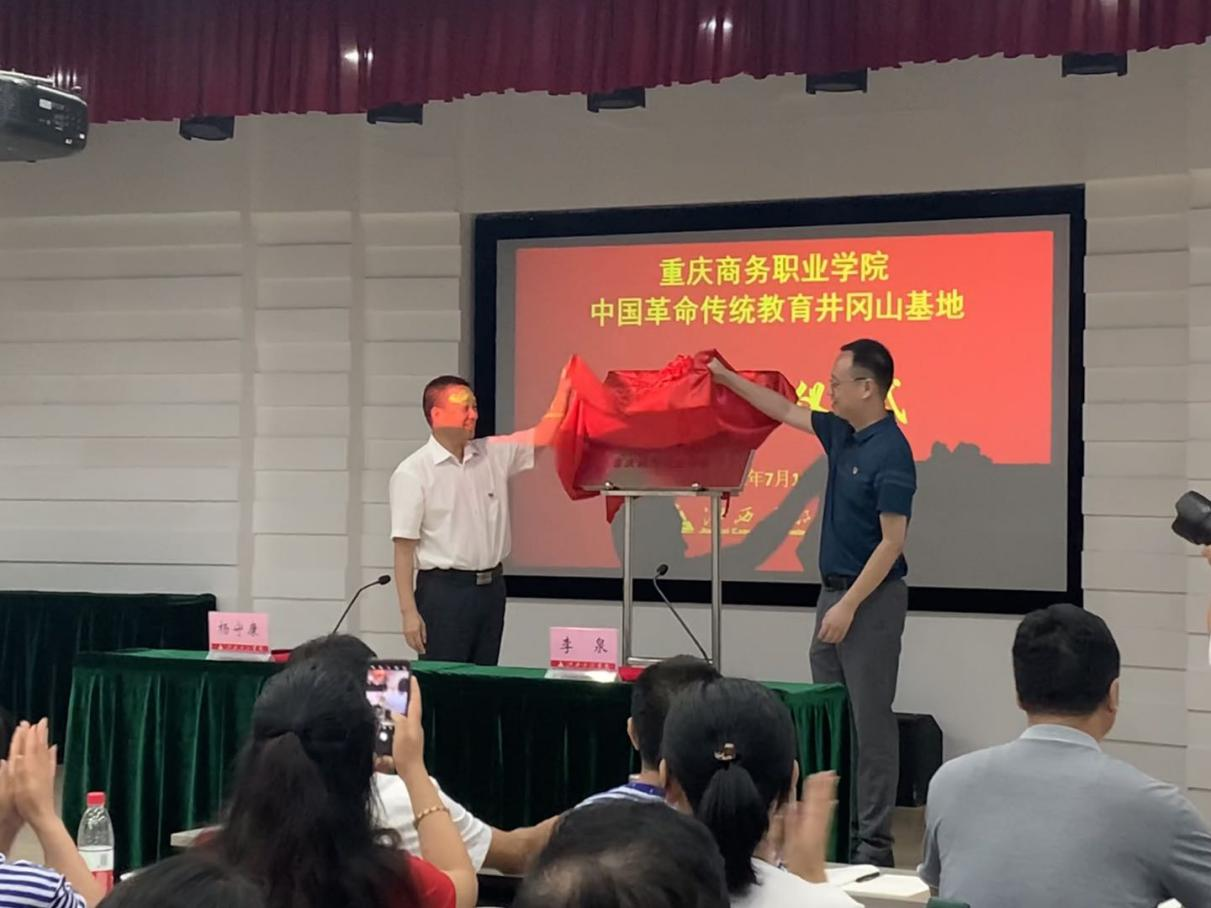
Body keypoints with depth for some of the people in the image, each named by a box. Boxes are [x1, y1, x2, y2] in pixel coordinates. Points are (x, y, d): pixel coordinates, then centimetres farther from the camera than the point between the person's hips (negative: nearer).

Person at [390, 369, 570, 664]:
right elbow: (404, 548, -9)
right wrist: (409, 612, -14)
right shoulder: (412, 472, -8)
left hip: (491, 586, 6)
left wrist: (564, 390, -7)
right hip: (444, 589, -6)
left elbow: (542, 436, 8)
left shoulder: (494, 454, 9)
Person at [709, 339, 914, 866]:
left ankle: (874, 843, 0)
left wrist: (849, 605, -21)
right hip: (835, 590, 9)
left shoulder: (890, 452, -17)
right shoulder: (841, 434, 8)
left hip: (871, 598, -9)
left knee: (870, 721, -5)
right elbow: (786, 411, 24)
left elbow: (892, 541, -20)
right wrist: (727, 378, 24)